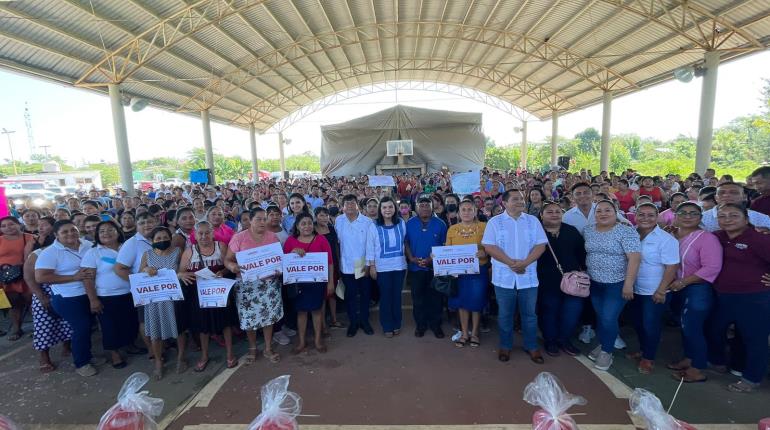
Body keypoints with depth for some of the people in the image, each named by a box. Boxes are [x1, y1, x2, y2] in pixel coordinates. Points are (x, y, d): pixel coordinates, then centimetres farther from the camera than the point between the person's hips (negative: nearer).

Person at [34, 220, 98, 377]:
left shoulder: (89, 245, 0)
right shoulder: (50, 252, -13)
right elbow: (40, 277, -18)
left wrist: (96, 271, -10)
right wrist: (73, 277, -22)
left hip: (90, 294, 5)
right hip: (68, 298, -5)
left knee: (86, 326, 18)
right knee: (81, 327, -4)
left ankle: (87, 355, 37)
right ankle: (81, 363, 17)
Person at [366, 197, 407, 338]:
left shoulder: (401, 223, -2)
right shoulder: (374, 226, -9)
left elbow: (404, 242, 7)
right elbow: (370, 247, -5)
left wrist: (408, 260, 8)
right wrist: (372, 266, -5)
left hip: (399, 266, 2)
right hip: (382, 267, -2)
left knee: (397, 296, 12)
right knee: (385, 296, 7)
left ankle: (397, 324, 28)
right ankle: (387, 326, 21)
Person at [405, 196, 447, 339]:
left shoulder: (440, 224, -2)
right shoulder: (410, 223, 1)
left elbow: (445, 245, -1)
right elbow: (406, 243, 4)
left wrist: (432, 259, -12)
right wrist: (411, 258, -11)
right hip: (416, 267, 1)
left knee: (435, 297, 7)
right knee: (418, 298, 9)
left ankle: (435, 325, 23)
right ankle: (420, 325, 24)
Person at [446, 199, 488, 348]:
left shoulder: (483, 227, -3)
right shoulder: (452, 229, 5)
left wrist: (484, 253, -23)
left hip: (479, 270, -2)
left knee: (476, 302, 6)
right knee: (462, 301, 9)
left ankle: (474, 333, 24)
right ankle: (464, 333, 24)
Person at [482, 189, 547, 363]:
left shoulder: (533, 221, 5)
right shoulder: (495, 222, -2)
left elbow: (540, 245, -1)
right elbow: (489, 247, -9)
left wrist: (524, 262, -16)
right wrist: (511, 263, -17)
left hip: (528, 276, 2)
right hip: (504, 276, -2)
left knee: (530, 313, 12)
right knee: (505, 314, 10)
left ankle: (531, 346, 29)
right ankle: (505, 346, 26)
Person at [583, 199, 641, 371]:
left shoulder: (626, 231, -14)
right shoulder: (587, 231, 3)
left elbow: (634, 258, -19)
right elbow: (585, 253, 13)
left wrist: (628, 284, -22)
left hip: (617, 283, -5)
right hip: (594, 282, 5)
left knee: (609, 318, -4)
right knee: (600, 317, 15)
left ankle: (607, 352, 17)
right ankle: (602, 345, 34)